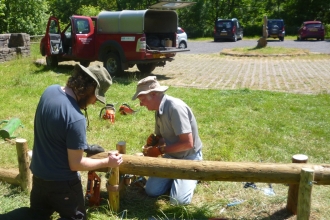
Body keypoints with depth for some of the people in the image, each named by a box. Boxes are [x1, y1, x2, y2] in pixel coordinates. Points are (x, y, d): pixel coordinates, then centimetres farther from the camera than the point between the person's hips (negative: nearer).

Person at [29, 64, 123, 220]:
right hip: (62, 183, -7)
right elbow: (75, 164, -21)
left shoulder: (50, 90, -7)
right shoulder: (76, 118, -31)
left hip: (38, 174, 7)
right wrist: (107, 162, -8)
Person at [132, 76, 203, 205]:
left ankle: (193, 178, 10)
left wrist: (161, 150, -21)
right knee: (151, 191, -4)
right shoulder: (158, 109, 0)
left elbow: (187, 143, -31)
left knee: (178, 200, -19)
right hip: (171, 157, 7)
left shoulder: (175, 107, -28)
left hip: (189, 159, -7)